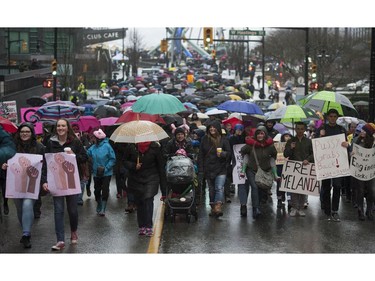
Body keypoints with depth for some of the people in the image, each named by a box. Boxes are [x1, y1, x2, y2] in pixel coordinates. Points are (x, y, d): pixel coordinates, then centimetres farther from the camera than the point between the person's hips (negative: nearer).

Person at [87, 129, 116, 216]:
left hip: (106, 173, -5)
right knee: (97, 190, 12)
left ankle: (102, 209, 1)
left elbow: (112, 159, -12)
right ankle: (99, 207, 30)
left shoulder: (107, 146, -12)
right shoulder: (93, 148, 2)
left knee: (105, 191, -5)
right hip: (96, 173, 5)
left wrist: (106, 168, -18)